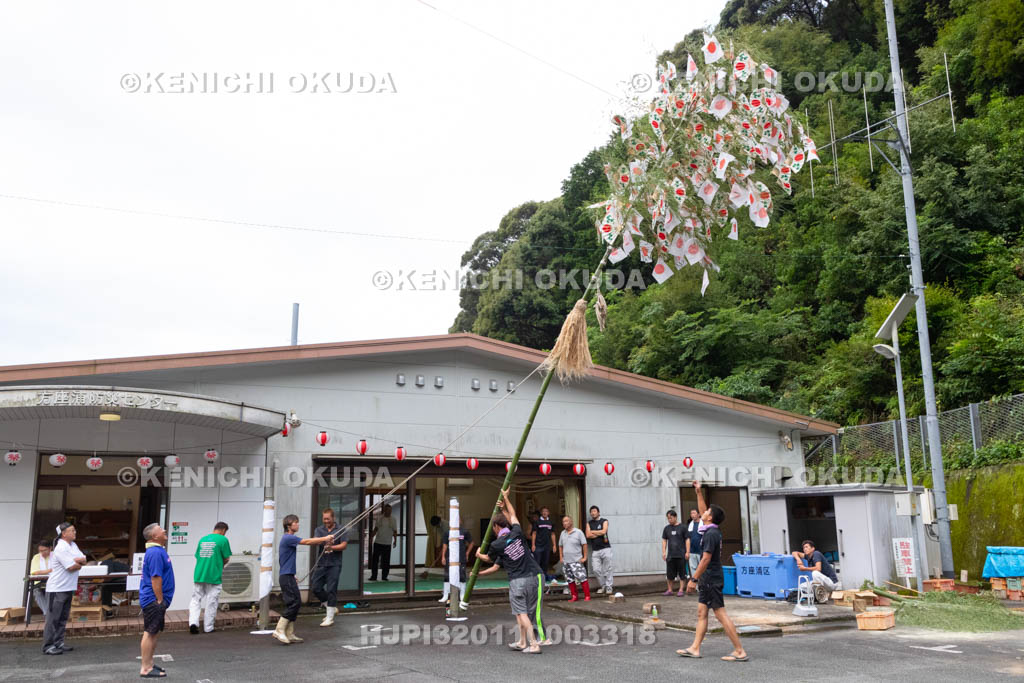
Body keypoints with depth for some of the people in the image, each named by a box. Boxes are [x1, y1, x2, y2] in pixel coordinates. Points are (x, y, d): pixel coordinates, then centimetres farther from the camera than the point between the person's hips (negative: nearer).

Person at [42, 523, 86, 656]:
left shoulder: (73, 545, 11)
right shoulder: (61, 548, -18)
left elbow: (84, 560, 5)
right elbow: (71, 567, -21)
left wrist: (75, 560, -14)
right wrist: (80, 563, -1)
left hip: (68, 587, 9)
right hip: (57, 588, -9)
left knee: (63, 617, 13)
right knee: (53, 618, -4)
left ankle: (58, 642, 20)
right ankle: (48, 646, 0)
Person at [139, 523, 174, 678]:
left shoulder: (157, 550, 12)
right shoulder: (156, 553, -21)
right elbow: (155, 579, -23)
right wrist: (160, 600, -18)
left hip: (154, 601, 10)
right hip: (153, 600, -10)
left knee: (155, 632, 16)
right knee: (150, 633, -4)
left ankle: (149, 664, 25)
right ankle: (146, 669, 1)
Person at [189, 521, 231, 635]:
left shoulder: (202, 539, 11)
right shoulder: (223, 539, -4)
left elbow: (197, 556, 14)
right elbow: (227, 558, -2)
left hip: (199, 575, 4)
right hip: (214, 576, -4)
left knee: (196, 600, 12)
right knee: (211, 602, 6)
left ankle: (193, 622, -5)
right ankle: (208, 627, 12)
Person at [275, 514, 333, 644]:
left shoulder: (289, 538, 16)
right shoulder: (288, 538, -13)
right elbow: (306, 542, -16)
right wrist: (325, 538, -8)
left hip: (288, 576, 10)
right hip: (286, 576, -10)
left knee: (295, 602, 8)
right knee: (294, 602, -11)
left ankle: (289, 634, 10)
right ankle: (279, 630, -9)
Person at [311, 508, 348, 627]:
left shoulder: (341, 530, 2)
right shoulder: (319, 530, 9)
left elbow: (344, 545, -5)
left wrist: (332, 547, -21)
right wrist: (326, 540, -32)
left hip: (334, 564, -4)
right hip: (321, 563, 4)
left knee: (331, 590, -4)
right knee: (315, 588, 3)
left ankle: (330, 618, 5)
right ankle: (332, 608, 23)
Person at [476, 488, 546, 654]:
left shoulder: (496, 545, -4)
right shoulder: (517, 533, 3)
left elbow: (488, 558, 20)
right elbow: (513, 515, 23)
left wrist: (479, 554, 42)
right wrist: (505, 498, 35)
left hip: (516, 581, -4)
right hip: (533, 576, 4)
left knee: (521, 612, 2)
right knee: (526, 611, 13)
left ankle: (533, 645, -4)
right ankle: (522, 642, 20)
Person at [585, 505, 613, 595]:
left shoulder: (604, 521, 5)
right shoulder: (589, 523, 12)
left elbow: (603, 531, -12)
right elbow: (588, 535, -2)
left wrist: (592, 532, -3)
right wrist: (600, 534, -6)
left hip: (605, 548, -3)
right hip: (595, 550, 3)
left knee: (607, 569, -5)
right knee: (596, 570, -3)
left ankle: (608, 587, 3)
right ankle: (602, 586, 12)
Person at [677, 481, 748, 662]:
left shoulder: (711, 534, -18)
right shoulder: (712, 531, 9)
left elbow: (706, 559, -22)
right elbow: (702, 511, 24)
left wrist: (693, 578, -18)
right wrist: (698, 491, 24)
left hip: (711, 580, -10)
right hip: (708, 580, 10)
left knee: (722, 616, -7)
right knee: (701, 613, 11)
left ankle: (740, 651, -5)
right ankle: (695, 648, 15)